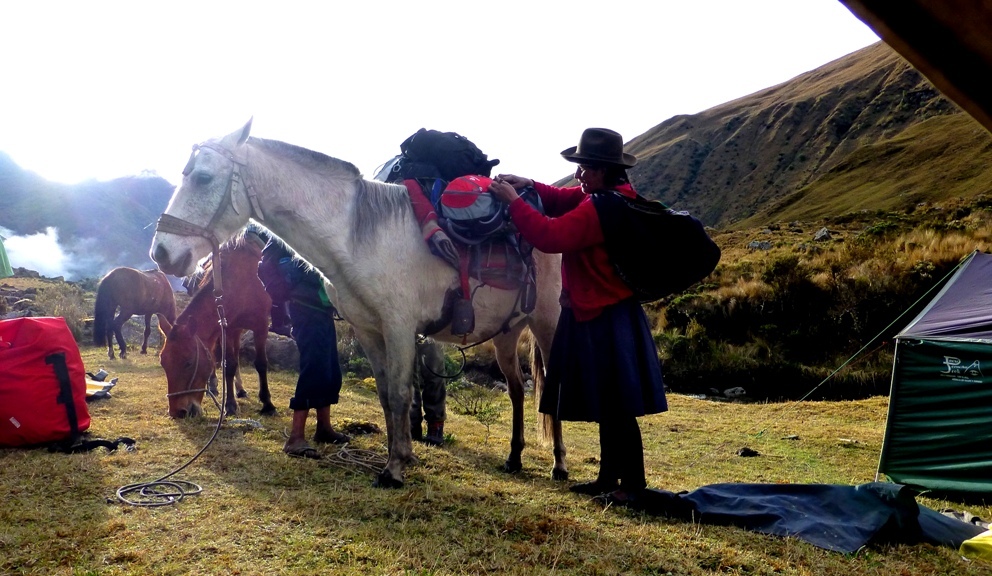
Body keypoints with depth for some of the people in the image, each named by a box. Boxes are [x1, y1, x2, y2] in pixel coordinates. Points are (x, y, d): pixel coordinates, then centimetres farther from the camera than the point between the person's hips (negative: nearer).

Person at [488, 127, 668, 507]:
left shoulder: (599, 209, -23)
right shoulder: (605, 195, 8)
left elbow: (550, 236, -27)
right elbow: (562, 200, 17)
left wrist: (512, 200, -18)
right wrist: (529, 187, 0)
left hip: (605, 322, -11)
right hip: (601, 316, 11)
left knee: (616, 407, 0)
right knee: (607, 404, 18)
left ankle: (633, 485, 13)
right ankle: (609, 477, 30)